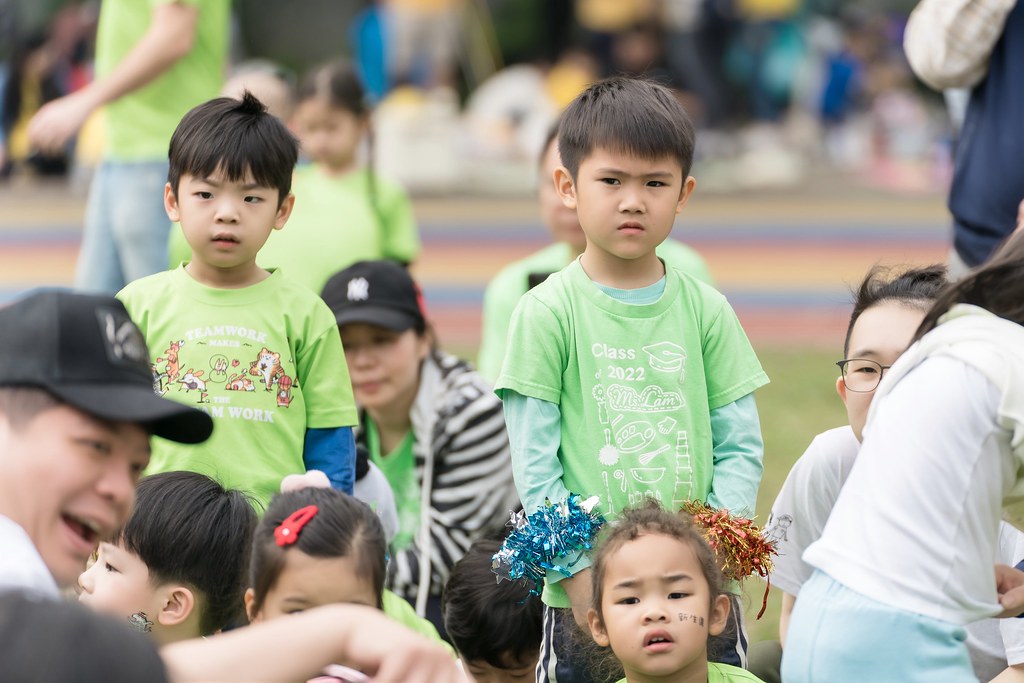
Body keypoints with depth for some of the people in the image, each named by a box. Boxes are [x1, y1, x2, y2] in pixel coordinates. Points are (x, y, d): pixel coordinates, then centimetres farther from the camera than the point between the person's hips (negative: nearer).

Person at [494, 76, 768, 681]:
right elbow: (535, 467, -3)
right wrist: (582, 574, -11)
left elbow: (741, 448, 6)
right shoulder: (548, 313, -1)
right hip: (586, 595, -2)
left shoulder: (706, 310, 6)